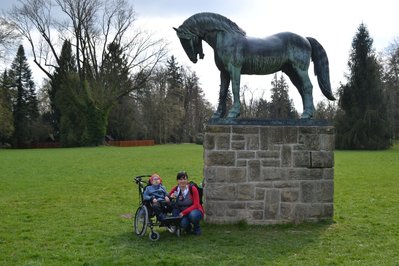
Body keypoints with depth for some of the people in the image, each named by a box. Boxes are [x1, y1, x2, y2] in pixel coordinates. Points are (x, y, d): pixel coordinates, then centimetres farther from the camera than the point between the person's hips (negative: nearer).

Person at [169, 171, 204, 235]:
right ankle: (188, 228, 8)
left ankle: (197, 228, -3)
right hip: (182, 212, 2)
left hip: (194, 211, -2)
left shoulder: (192, 189, -13)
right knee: (183, 223, -32)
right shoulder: (175, 189, -4)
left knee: (193, 215, -38)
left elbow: (196, 205, -15)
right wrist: (170, 197, -16)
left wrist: (184, 212, -25)